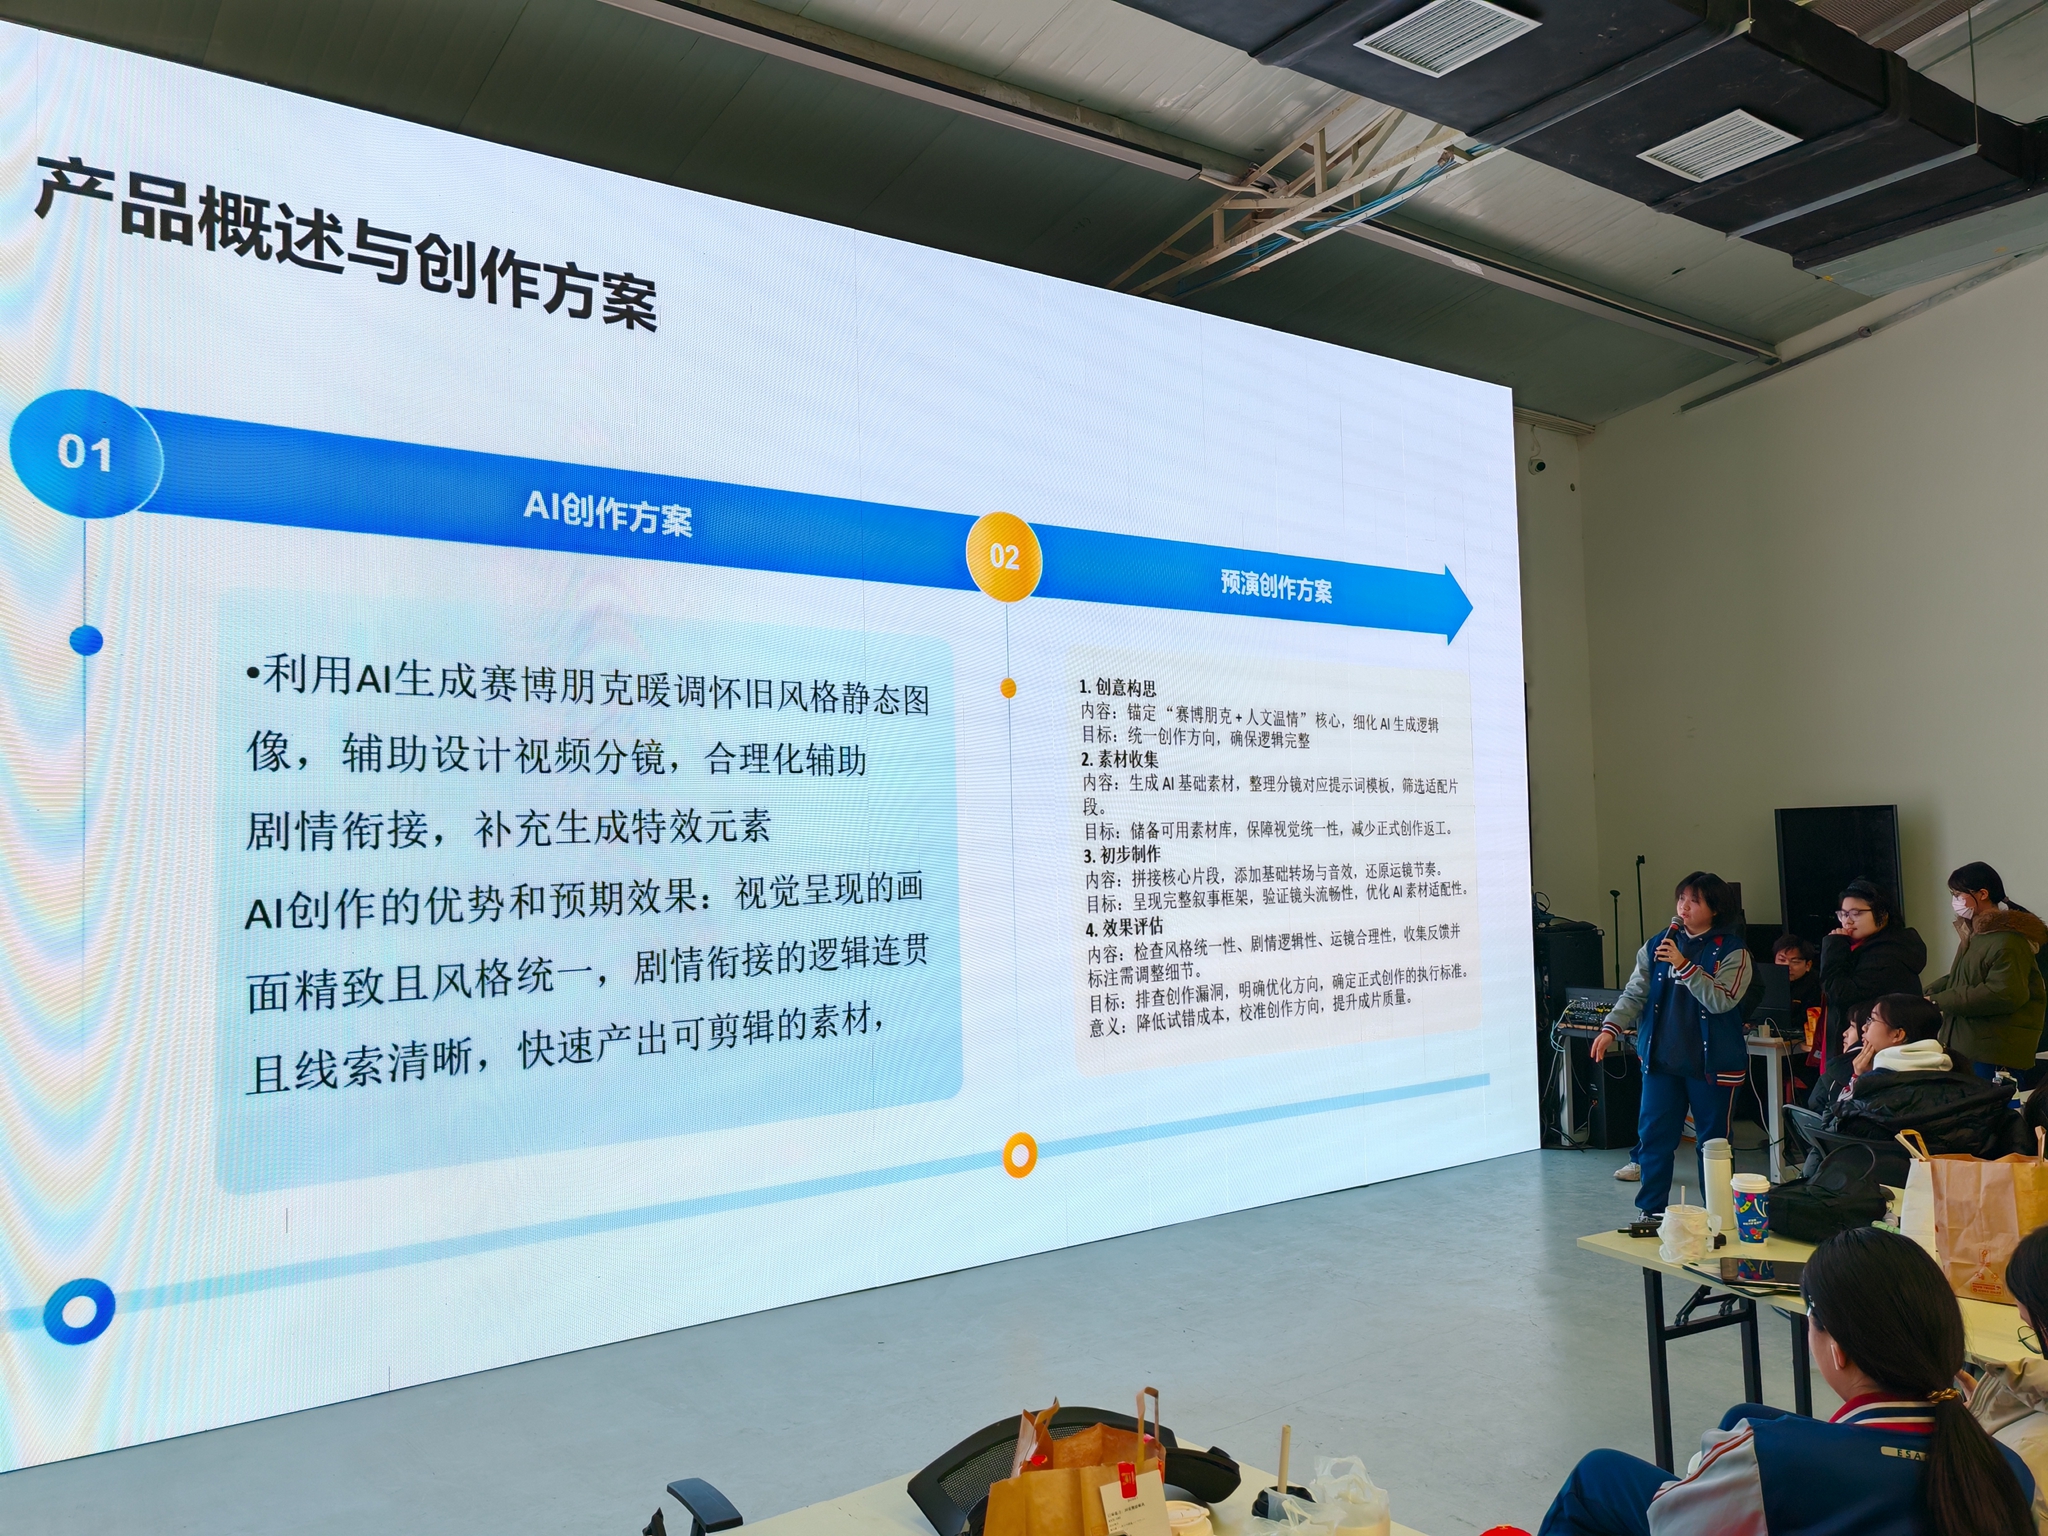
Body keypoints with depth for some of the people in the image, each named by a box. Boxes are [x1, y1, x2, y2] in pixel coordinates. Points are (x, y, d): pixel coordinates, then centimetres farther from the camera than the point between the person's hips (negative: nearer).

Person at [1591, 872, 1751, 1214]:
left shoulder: (1732, 952, -4)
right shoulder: (1657, 947, 7)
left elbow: (1721, 1000, -17)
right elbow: (1634, 994, 2)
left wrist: (1683, 965, -22)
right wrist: (1611, 1028, -13)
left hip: (1712, 1063, -3)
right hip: (1661, 1059, 3)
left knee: (1713, 1141, 8)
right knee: (1654, 1135, 5)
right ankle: (1651, 1211, 15)